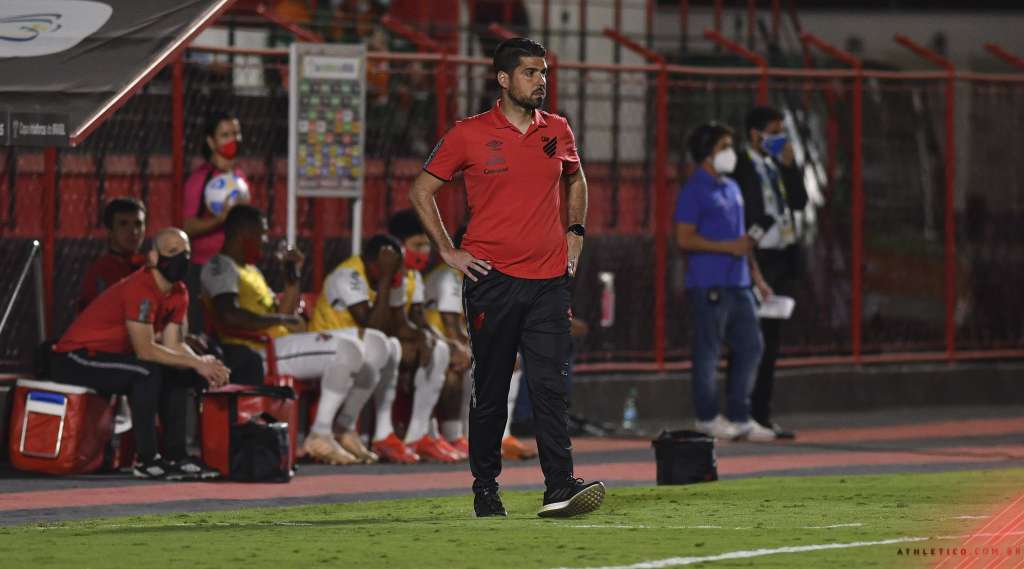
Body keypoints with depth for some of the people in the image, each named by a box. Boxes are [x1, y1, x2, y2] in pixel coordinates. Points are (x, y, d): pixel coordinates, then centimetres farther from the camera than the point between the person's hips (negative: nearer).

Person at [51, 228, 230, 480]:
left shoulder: (178, 294, 4)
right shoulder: (140, 289, -24)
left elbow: (173, 346, 0)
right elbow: (145, 350, -29)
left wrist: (204, 364, -19)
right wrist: (196, 363, -26)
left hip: (109, 354, 10)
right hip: (73, 358, -10)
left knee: (178, 373, 5)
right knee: (147, 370, -29)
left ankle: (175, 455, 4)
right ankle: (146, 461, -24)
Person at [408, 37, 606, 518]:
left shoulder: (558, 131, 10)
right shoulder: (469, 135, -2)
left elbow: (576, 181, 30)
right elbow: (421, 192, 7)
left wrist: (575, 233, 17)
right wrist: (448, 251, 1)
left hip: (548, 279, 2)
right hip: (492, 281, -2)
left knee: (550, 386, -8)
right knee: (490, 392, 4)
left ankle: (559, 487, -15)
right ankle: (485, 488, 14)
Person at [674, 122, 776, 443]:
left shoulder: (732, 188, 19)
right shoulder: (694, 190, -7)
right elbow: (685, 239, -14)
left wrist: (756, 276, 20)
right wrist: (729, 247, -18)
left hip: (737, 283, 8)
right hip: (709, 284, -8)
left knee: (751, 345, 7)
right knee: (708, 350, -2)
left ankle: (739, 417, 13)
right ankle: (707, 417, 7)